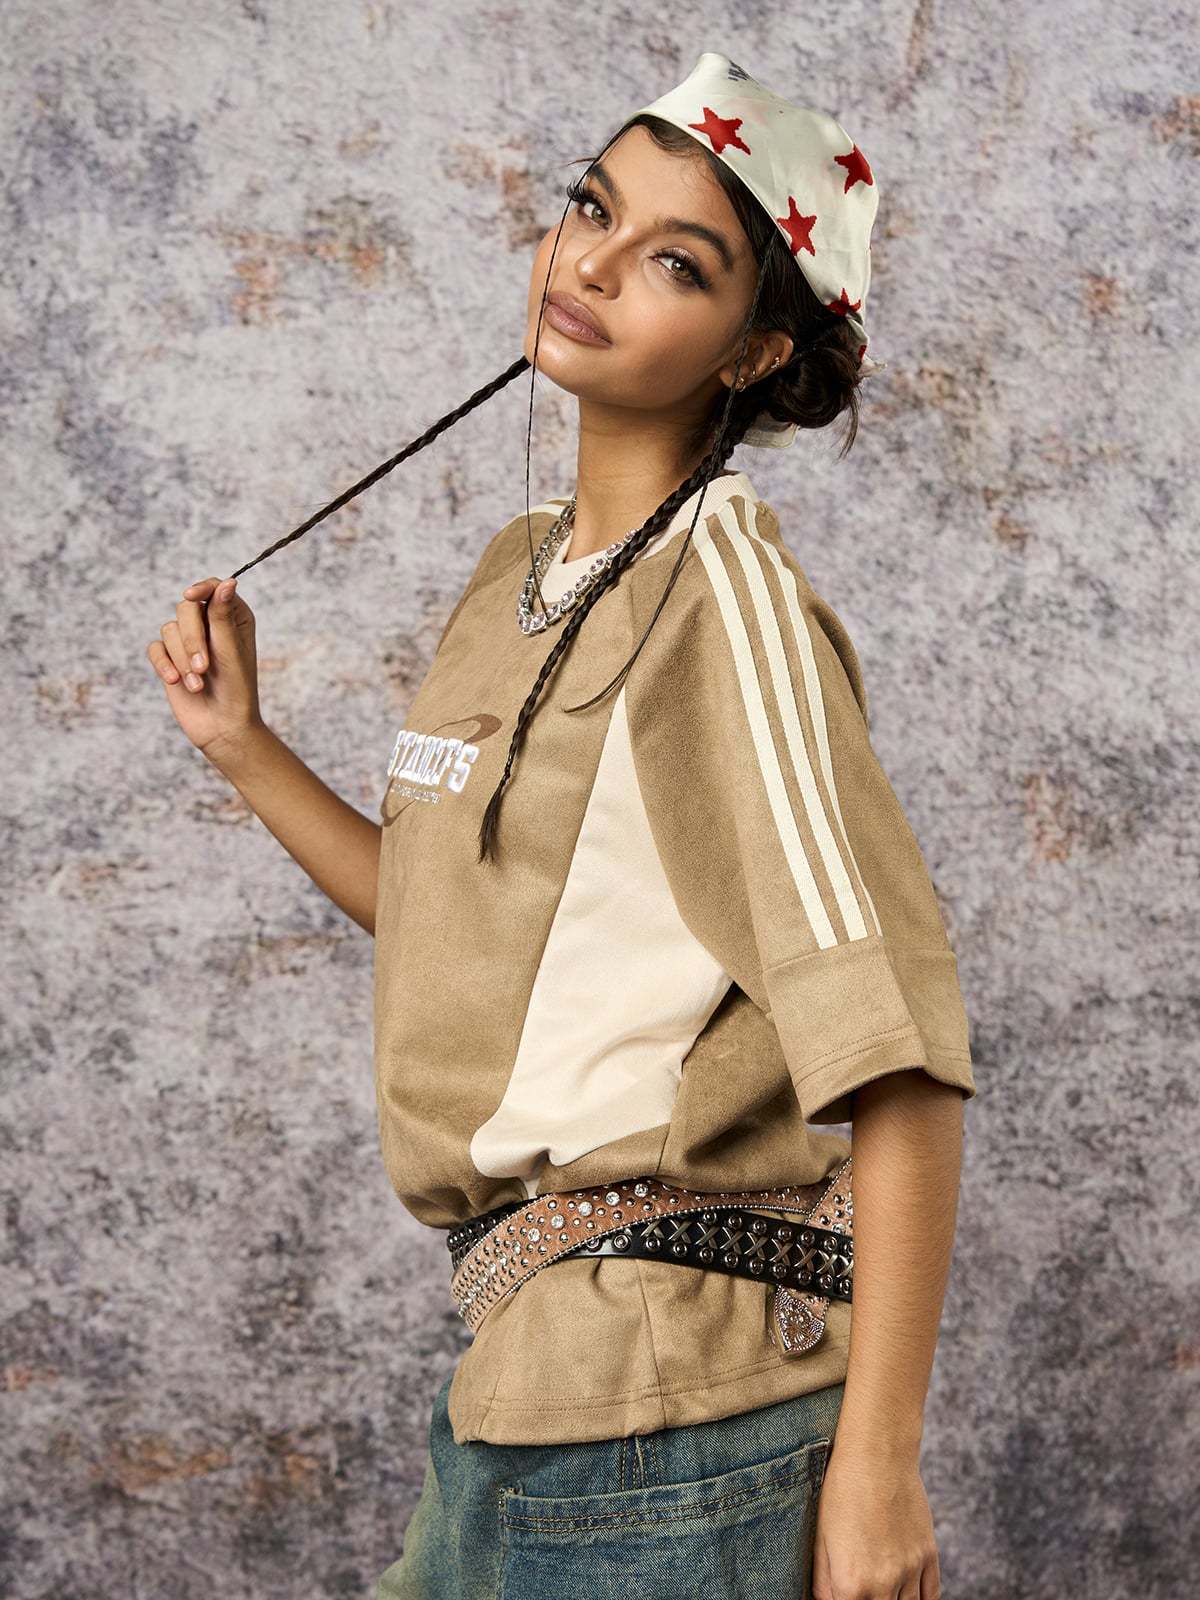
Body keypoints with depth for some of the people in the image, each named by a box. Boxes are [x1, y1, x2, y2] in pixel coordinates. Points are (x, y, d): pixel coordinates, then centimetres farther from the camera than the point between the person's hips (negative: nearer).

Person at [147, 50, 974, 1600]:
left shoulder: (729, 596, -15)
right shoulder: (522, 566, 11)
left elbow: (899, 1058, -19)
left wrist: (876, 1468, -21)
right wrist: (243, 745, 12)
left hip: (660, 1374, -8)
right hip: (532, 1347, 8)